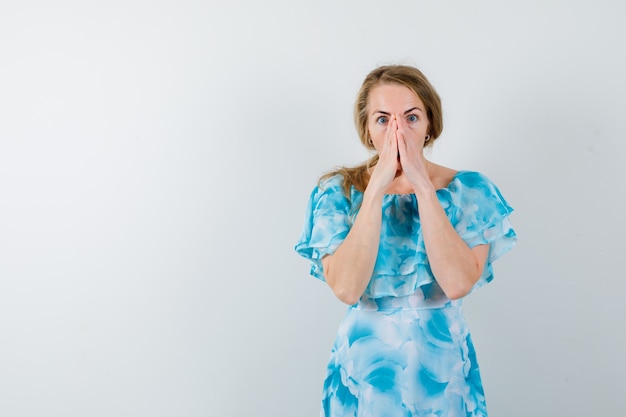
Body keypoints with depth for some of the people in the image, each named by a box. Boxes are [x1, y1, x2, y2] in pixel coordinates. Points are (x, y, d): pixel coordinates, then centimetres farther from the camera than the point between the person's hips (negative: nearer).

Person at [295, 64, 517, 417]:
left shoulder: (469, 190, -6)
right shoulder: (337, 191, -7)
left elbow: (458, 284, -21)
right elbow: (346, 289, -21)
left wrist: (422, 186, -23)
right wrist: (377, 188, -23)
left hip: (443, 367, 1)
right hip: (364, 366, 0)